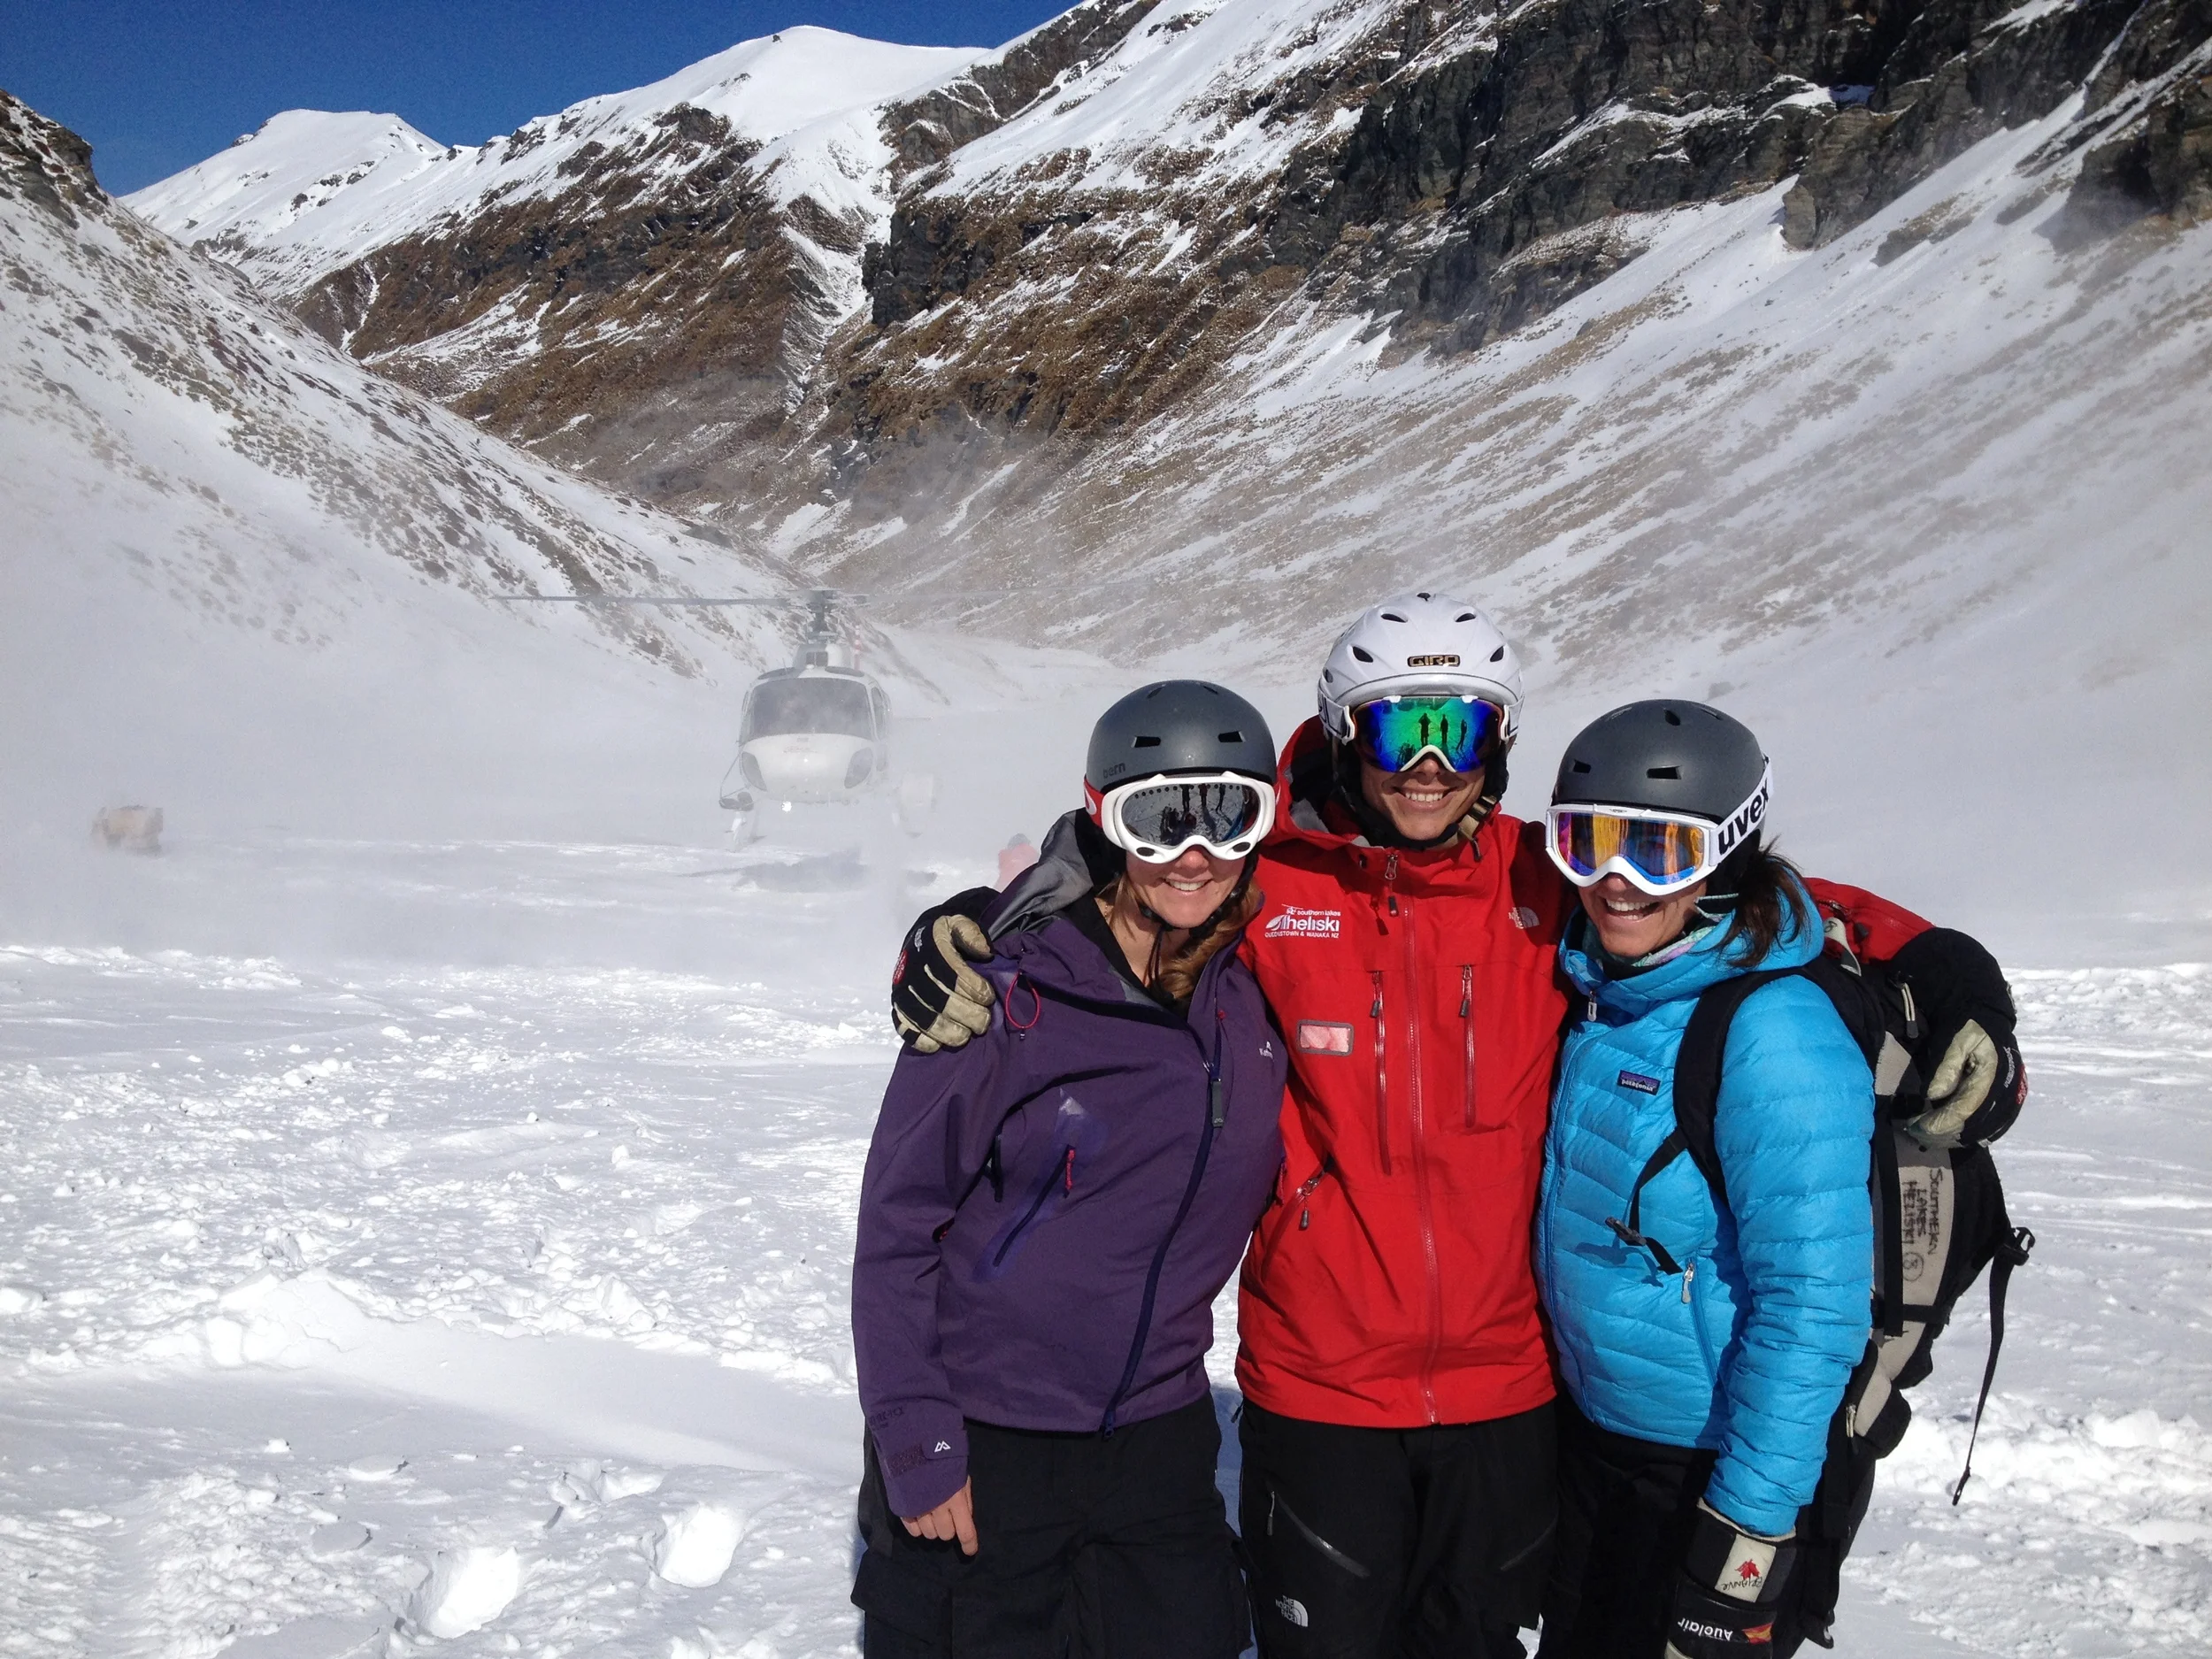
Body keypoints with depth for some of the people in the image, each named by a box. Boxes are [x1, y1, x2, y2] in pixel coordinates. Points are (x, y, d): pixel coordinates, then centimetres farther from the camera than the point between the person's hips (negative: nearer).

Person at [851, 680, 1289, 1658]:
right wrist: (916, 1442, -13)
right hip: (975, 1454, -4)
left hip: (1158, 1440, 5)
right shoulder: (1009, 1000, -16)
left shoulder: (1257, 998, -1)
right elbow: (895, 1225, -12)